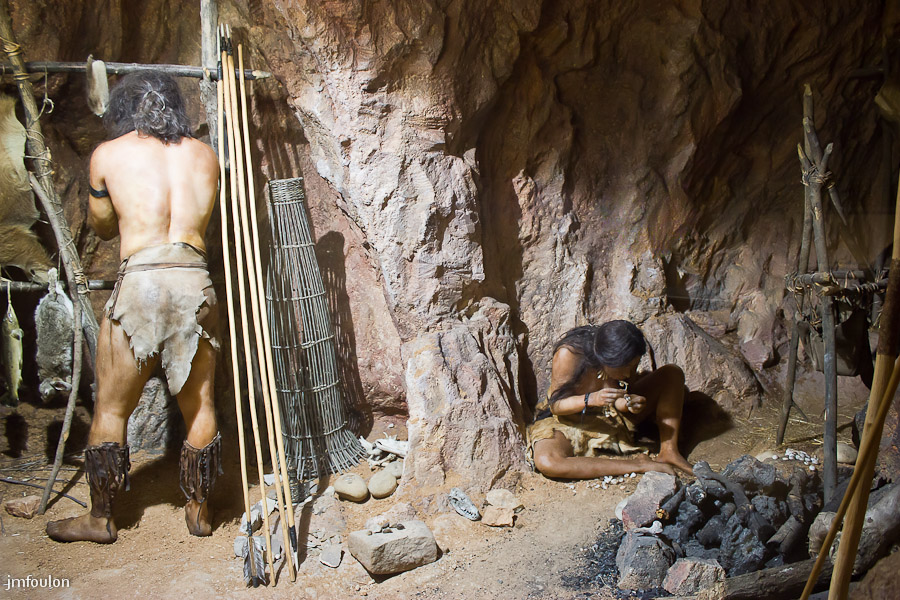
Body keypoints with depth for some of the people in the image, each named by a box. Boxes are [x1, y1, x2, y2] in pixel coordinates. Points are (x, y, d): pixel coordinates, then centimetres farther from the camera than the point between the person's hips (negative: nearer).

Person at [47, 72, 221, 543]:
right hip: (196, 280, 3)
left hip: (141, 282, -2)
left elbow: (101, 225, 20)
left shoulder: (108, 155, 7)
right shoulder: (204, 155, 13)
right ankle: (199, 510, 26)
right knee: (199, 404, 14)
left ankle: (100, 518, 24)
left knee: (111, 408, 13)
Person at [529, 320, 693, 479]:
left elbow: (617, 402, -3)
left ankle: (668, 453, -15)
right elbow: (555, 404, -22)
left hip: (611, 415, 4)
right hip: (569, 421, -4)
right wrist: (591, 399, -40)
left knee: (672, 374, -11)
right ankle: (637, 465, -31)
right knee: (545, 462, -41)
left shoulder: (626, 360, -15)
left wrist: (628, 403, -28)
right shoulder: (568, 353, -30)